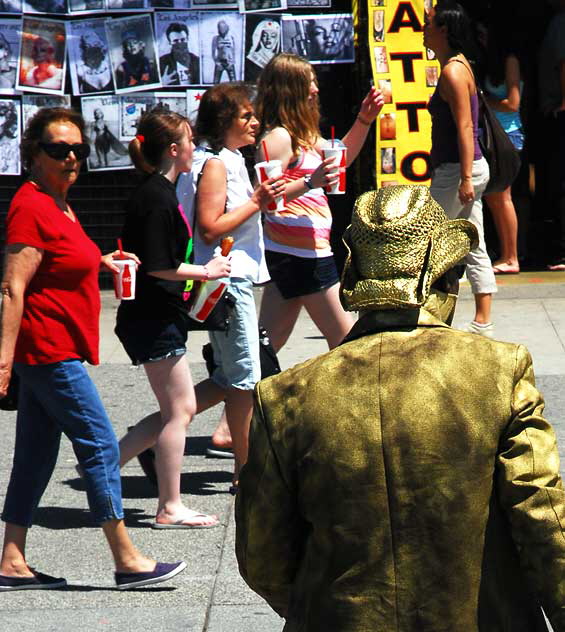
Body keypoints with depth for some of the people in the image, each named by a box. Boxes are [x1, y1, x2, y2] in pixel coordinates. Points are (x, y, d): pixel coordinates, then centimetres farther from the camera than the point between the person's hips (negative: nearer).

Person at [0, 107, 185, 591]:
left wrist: (99, 262, 15)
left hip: (52, 350, 10)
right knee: (100, 446, -6)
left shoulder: (57, 205, 15)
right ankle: (128, 561, -2)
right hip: (48, 351, -10)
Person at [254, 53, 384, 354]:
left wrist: (364, 120, 17)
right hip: (303, 252, -10)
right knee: (344, 339, 0)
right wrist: (310, 182, -32)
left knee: (270, 342, 10)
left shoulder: (301, 134, 15)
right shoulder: (278, 137, -14)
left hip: (282, 252, 10)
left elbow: (341, 157, 28)